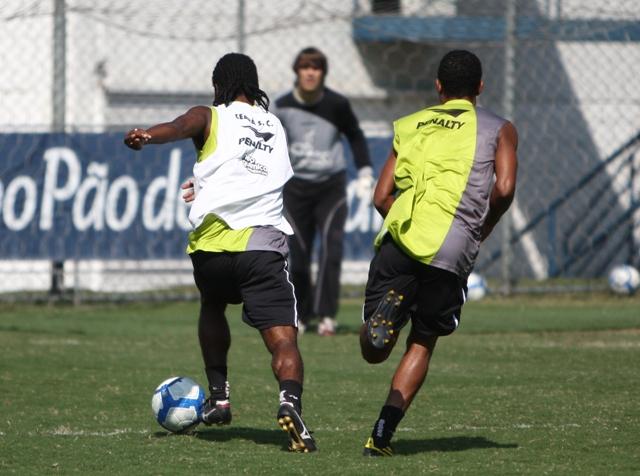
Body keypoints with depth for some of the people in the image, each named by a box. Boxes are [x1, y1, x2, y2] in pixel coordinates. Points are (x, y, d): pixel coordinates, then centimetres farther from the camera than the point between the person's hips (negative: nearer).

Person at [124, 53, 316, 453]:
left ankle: (219, 397, 32)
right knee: (283, 339, -10)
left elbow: (182, 127, -13)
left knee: (213, 308, 32)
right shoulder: (277, 127, 24)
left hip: (211, 240, 0)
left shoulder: (211, 117, 11)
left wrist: (146, 136, -34)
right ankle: (290, 401, -38)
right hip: (263, 243, 0)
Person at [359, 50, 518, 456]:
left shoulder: (411, 125, 22)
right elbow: (504, 188, -1)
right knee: (422, 343, 15)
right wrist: (482, 232, 14)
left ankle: (382, 319, -32)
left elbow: (382, 197, 15)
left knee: (374, 350, 5)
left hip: (399, 239, 1)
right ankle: (382, 434, 3)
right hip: (452, 252, -1)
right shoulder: (498, 129, 15)